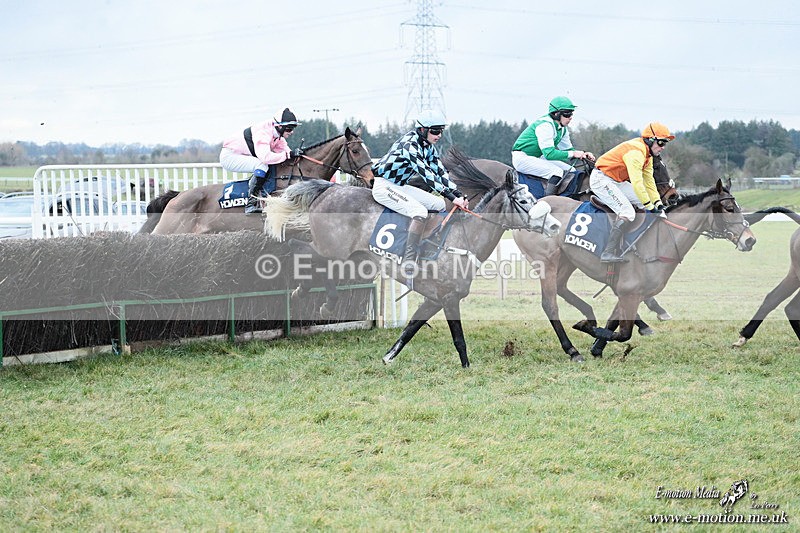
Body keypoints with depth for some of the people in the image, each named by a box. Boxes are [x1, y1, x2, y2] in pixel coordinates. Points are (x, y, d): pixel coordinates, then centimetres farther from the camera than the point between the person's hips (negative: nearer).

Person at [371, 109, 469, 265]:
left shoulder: (428, 147, 7)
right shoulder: (410, 144, -23)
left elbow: (440, 171, 4)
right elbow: (426, 173, -31)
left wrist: (458, 194, -11)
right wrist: (451, 197, -35)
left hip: (400, 186, 10)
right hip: (383, 186, -10)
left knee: (439, 204, 2)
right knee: (420, 212, -28)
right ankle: (408, 262, -32)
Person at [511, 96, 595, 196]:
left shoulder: (563, 129, 5)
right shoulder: (545, 126, -25)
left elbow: (568, 149, 12)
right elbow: (549, 153, -30)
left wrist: (583, 154, -8)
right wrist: (573, 154, -29)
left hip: (538, 158, 10)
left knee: (571, 171, 2)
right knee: (558, 173, -27)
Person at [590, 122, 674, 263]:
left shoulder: (647, 153, 9)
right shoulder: (636, 152, -25)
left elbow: (649, 180, 12)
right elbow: (636, 183, -29)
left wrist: (658, 202, 2)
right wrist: (650, 206, -26)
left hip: (617, 181, 11)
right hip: (601, 179, -11)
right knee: (627, 213, -22)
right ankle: (609, 253, -23)